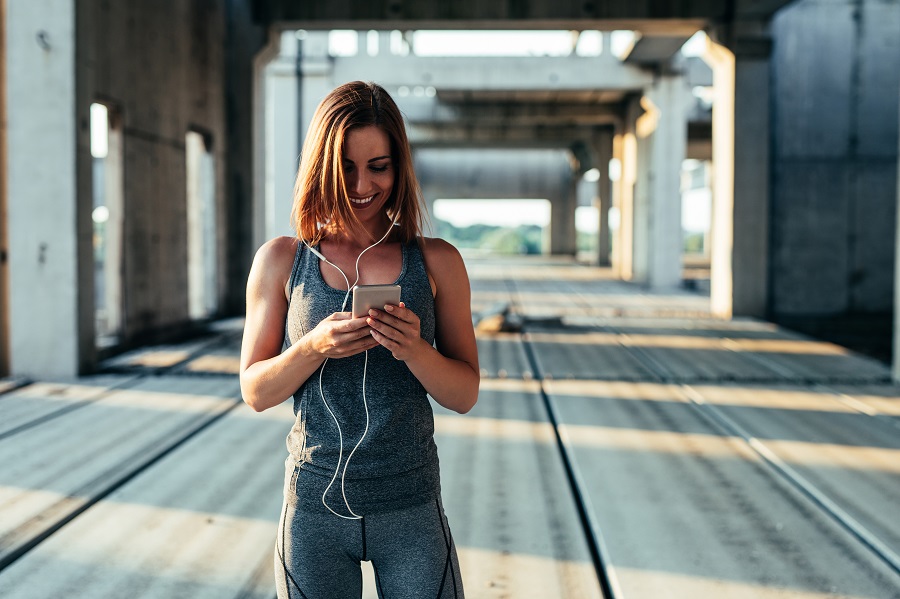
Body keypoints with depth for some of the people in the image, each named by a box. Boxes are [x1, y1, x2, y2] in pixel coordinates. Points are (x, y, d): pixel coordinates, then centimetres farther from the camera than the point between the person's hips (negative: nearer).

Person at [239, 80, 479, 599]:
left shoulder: (437, 261, 0)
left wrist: (413, 349, -18)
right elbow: (255, 392, 1)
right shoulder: (281, 260, 1)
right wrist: (315, 347, -17)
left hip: (410, 507, 0)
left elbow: (465, 395, 2)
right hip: (315, 508, 0)